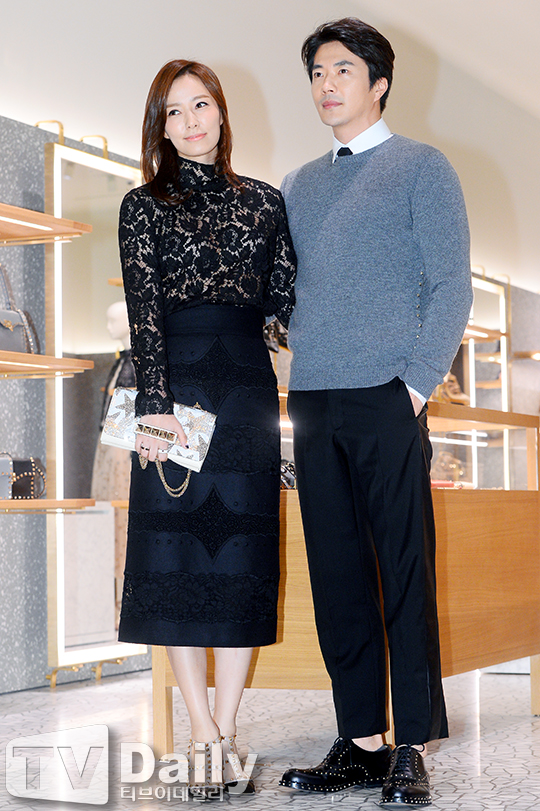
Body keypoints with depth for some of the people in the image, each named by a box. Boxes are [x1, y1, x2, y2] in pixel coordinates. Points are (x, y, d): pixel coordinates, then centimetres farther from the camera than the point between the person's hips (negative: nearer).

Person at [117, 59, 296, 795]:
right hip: (176, 384, -2)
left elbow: (286, 303, 10)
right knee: (178, 554, -2)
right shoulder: (145, 205, 6)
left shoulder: (264, 202, 14)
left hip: (249, 389, 3)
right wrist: (156, 404, -15)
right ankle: (204, 735, 7)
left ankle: (226, 733, 11)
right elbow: (144, 311, -6)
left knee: (244, 558, 2)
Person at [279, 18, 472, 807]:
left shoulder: (422, 167, 4)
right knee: (337, 576, 6)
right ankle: (360, 741, 12)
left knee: (405, 573, -4)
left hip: (387, 398, -5)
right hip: (313, 402, 5)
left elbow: (451, 284, -3)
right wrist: (302, 365, 7)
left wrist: (418, 381, -12)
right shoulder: (299, 185, 20)